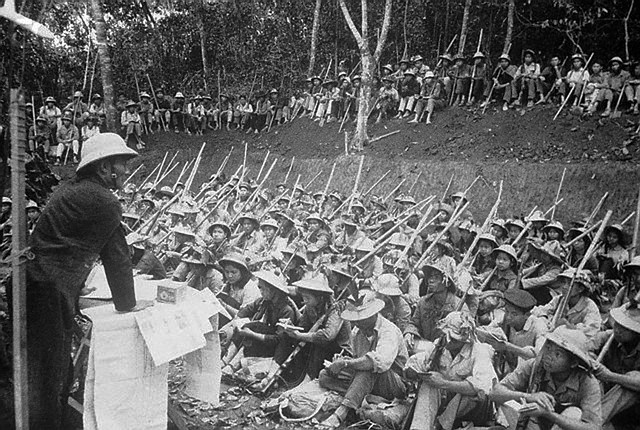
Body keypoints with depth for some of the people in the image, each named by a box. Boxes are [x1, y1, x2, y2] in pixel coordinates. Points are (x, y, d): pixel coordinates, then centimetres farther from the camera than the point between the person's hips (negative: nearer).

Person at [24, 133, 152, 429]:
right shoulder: (103, 201, -13)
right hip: (48, 294, -10)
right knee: (48, 375, 1)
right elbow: (117, 257, -8)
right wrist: (127, 304, 3)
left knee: (58, 371, 19)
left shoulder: (71, 191, 16)